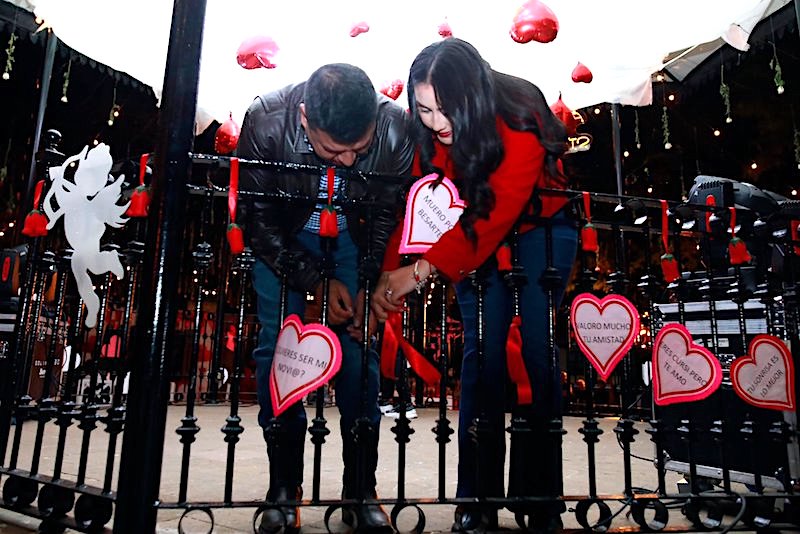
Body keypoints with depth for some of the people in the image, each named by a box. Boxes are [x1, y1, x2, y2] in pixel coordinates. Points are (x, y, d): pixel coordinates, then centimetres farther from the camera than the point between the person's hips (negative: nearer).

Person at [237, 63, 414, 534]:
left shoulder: (398, 128, -29)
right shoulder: (266, 121, -30)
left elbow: (390, 216, -13)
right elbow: (258, 218, -19)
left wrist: (371, 285, -17)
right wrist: (316, 282, -23)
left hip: (355, 235, 0)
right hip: (283, 236, 0)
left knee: (360, 348, -6)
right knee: (276, 348, -6)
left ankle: (362, 486, 9)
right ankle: (284, 486, 10)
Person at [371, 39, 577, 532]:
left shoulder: (521, 123, -30)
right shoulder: (433, 128, -16)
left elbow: (495, 217, -35)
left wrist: (423, 270, -40)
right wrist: (391, 273, -29)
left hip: (540, 226, -3)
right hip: (478, 230, 3)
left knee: (537, 348, -10)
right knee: (482, 351, -7)